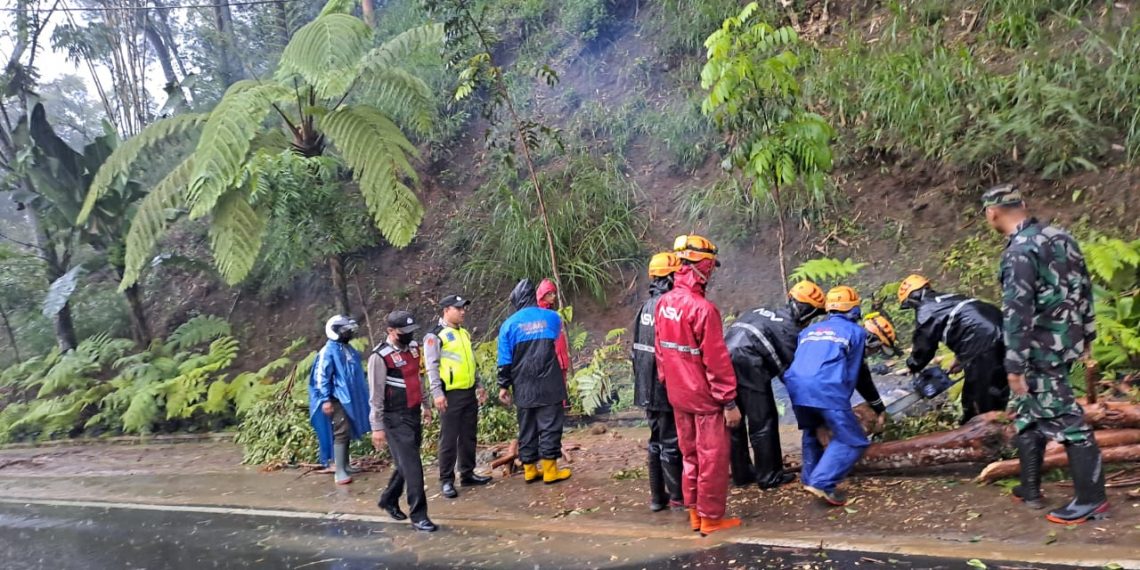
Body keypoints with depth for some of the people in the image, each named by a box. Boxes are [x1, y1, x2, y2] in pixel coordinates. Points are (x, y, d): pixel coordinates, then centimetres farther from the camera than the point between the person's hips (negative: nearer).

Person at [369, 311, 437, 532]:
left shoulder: (413, 347, 6)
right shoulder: (380, 356, -16)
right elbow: (376, 395, -15)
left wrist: (425, 405, 22)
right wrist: (377, 427, -14)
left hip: (413, 414, 8)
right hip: (396, 419, -8)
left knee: (407, 463, 17)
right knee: (412, 466, -7)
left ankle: (389, 499, 37)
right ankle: (418, 516, 2)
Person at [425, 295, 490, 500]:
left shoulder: (464, 333, 15)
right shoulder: (435, 335, -9)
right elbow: (432, 366, -13)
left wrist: (479, 386, 19)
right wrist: (437, 393, -19)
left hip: (469, 393, 8)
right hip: (451, 395, -7)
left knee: (469, 436, 13)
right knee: (449, 439, -1)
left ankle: (467, 474, 23)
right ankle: (446, 481, 6)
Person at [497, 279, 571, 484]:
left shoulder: (509, 324, -1)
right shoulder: (552, 317, 2)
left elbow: (505, 360, 0)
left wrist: (504, 386, 8)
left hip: (523, 388, 1)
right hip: (549, 385, -1)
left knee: (526, 429, 11)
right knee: (550, 426, 3)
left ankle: (529, 470, 16)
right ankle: (549, 470, 3)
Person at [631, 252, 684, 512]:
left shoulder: (646, 306, 8)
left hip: (647, 388, 9)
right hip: (666, 389, -8)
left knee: (657, 441, 17)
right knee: (671, 444, 3)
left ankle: (657, 496, 25)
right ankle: (678, 497, 15)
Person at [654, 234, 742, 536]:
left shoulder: (663, 303, 1)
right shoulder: (703, 308, -22)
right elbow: (716, 360, -21)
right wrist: (730, 401, -15)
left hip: (677, 395, 8)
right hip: (705, 396, -7)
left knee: (689, 454, 18)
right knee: (713, 457, 5)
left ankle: (694, 512, 27)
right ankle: (711, 517, 15)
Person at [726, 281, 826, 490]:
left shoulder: (762, 312, 25)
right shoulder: (789, 329, 3)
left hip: (724, 360, 8)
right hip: (747, 365, -8)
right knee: (763, 422, 7)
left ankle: (741, 473, 28)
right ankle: (769, 476, 15)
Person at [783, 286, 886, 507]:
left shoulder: (809, 330, 29)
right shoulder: (856, 331, 16)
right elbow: (859, 375, 18)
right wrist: (878, 406, 28)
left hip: (797, 387, 6)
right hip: (827, 389, -6)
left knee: (812, 431, 30)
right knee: (853, 441, 3)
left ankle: (809, 478, 26)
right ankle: (822, 482, -12)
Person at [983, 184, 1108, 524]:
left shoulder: (1019, 251, -20)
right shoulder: (1059, 236, 8)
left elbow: (1017, 312, -22)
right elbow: (1084, 288, 14)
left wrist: (1014, 365, -19)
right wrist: (1086, 336, 23)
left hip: (1042, 349, -10)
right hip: (1066, 340, 10)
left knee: (1064, 420, 0)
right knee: (1027, 412, 19)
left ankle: (1092, 500, 10)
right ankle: (1030, 488, 27)